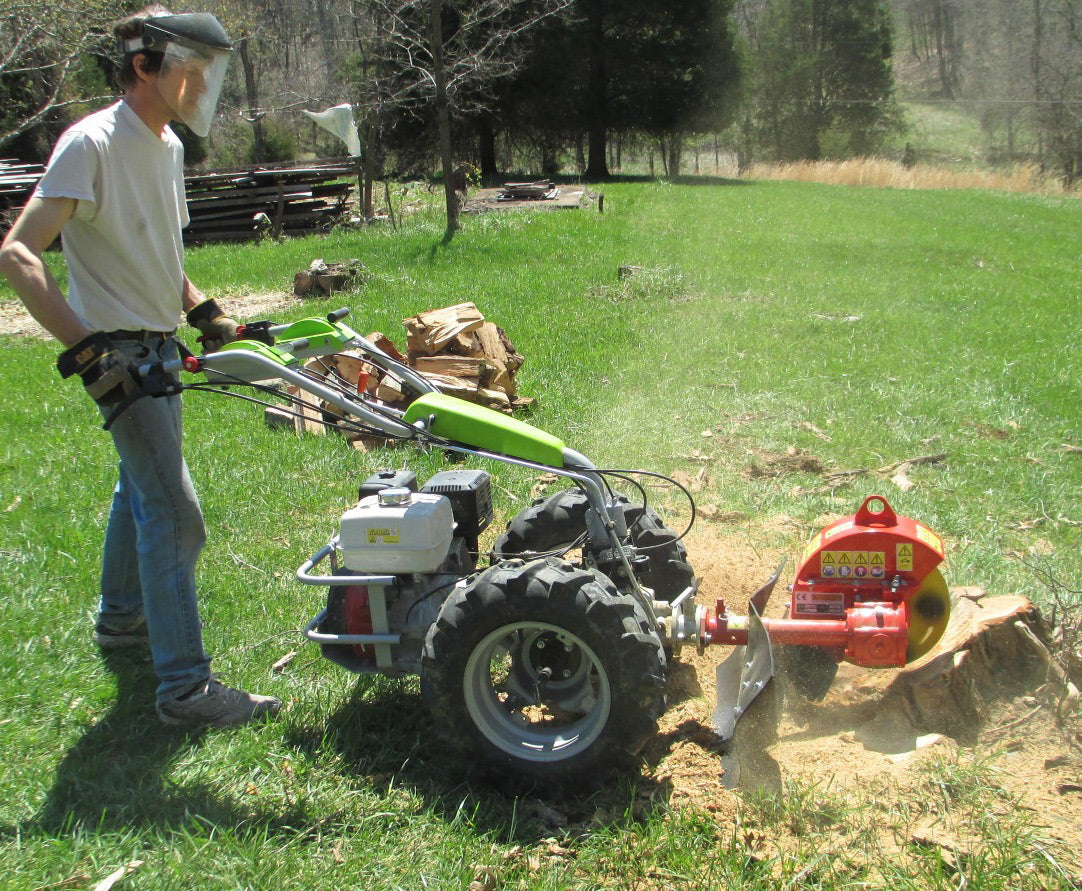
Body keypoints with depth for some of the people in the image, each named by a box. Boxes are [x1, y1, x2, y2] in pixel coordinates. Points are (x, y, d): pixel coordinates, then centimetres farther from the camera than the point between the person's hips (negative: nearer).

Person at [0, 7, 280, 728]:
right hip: (118, 355, -9)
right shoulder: (93, 143, -18)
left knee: (142, 488, 23)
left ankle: (122, 616, 43)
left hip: (159, 348, 10)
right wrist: (86, 348, -31)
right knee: (175, 512, -12)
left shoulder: (167, 145, 10)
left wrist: (206, 314, 11)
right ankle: (185, 686, -6)